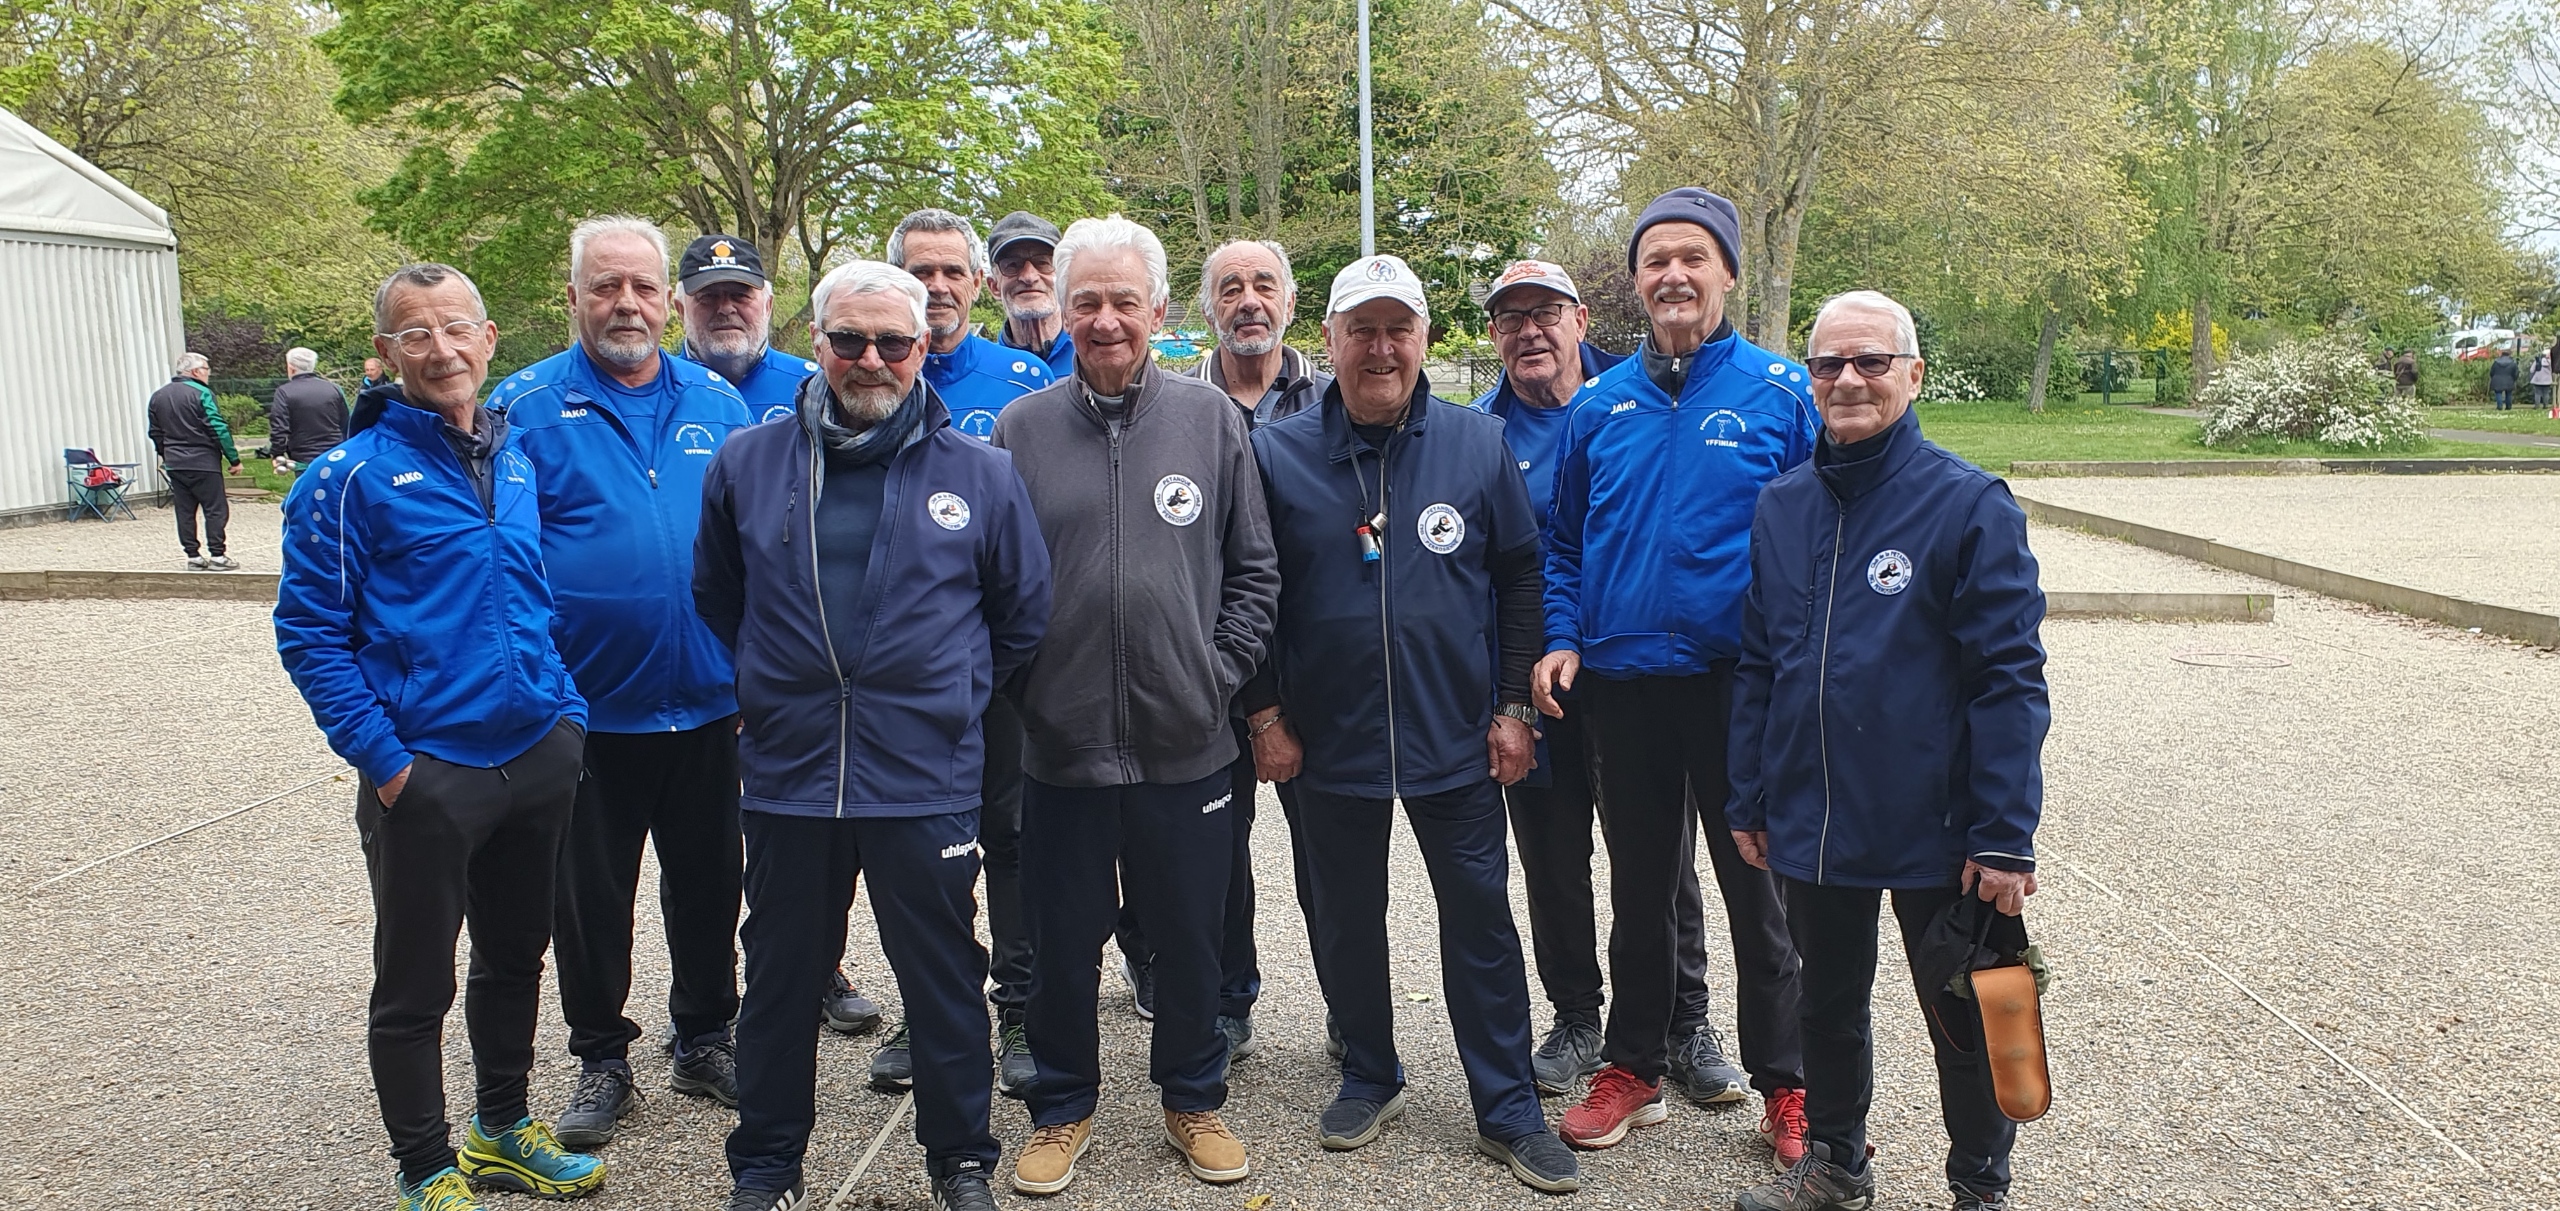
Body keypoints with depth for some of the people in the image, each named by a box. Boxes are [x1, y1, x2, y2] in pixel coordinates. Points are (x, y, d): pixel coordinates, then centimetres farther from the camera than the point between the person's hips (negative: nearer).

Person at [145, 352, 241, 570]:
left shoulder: (158, 397, 12)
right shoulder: (201, 394, -11)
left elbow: (155, 433, 18)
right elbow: (218, 429, -14)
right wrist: (234, 459, -10)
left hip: (174, 464, 7)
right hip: (203, 463, -7)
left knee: (184, 511, 9)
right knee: (215, 509, -2)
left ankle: (193, 555, 10)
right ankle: (217, 556, -6)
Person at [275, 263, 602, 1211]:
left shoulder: (521, 459, 7)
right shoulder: (352, 477, -9)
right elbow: (309, 634, -9)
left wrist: (566, 708, 10)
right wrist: (382, 759, -14)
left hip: (539, 755, 5)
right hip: (425, 772, -5)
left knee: (516, 955, 19)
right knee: (416, 984, 7)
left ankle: (504, 1130, 36)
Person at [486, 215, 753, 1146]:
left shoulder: (715, 400, 5)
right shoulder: (527, 406, -4)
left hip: (707, 702, 3)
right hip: (588, 709, -2)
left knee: (709, 882, 14)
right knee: (590, 895, 11)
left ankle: (704, 1043, 32)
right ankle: (601, 1061, 28)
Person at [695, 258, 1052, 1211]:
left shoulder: (979, 472, -1)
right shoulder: (746, 465, 3)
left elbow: (1025, 611, 9)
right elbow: (715, 599, 16)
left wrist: (958, 694, 8)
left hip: (927, 781, -1)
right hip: (787, 777, 2)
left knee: (943, 981, 10)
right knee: (781, 980, 15)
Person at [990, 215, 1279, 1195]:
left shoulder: (1211, 421, 1)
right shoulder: (1020, 430, 1)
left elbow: (1254, 569, 5)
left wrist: (1221, 668, -2)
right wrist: (1016, 680, -2)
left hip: (1186, 744, 0)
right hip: (1059, 746, 0)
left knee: (1191, 940, 13)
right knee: (1062, 944, 12)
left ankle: (1194, 1099, 34)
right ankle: (1063, 1107, 32)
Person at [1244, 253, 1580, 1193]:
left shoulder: (1478, 445, -1)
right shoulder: (1277, 454, -3)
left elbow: (1520, 578, 3)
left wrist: (1514, 705, 0)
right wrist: (1265, 713, -1)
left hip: (1458, 739, 0)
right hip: (1329, 740, 1)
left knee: (1480, 923, 7)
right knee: (1346, 923, 13)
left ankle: (1508, 1111, 19)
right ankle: (1369, 1079, 34)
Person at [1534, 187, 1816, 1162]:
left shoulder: (1781, 392, -3)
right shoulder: (1600, 405, 6)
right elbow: (1563, 539, 13)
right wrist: (1563, 639, 1)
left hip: (1742, 684, -3)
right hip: (1623, 682, 3)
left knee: (1759, 894, 8)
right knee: (1639, 888, 15)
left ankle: (1785, 1088, 23)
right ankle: (1634, 1070, 30)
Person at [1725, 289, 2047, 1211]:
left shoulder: (1970, 505, -11)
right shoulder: (1782, 505, 4)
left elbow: (2010, 680, -12)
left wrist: (2005, 836, -15)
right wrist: (1749, 800, 9)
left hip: (1934, 829, -4)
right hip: (1812, 824, 4)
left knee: (1963, 1023, 13)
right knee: (1828, 1005, 20)